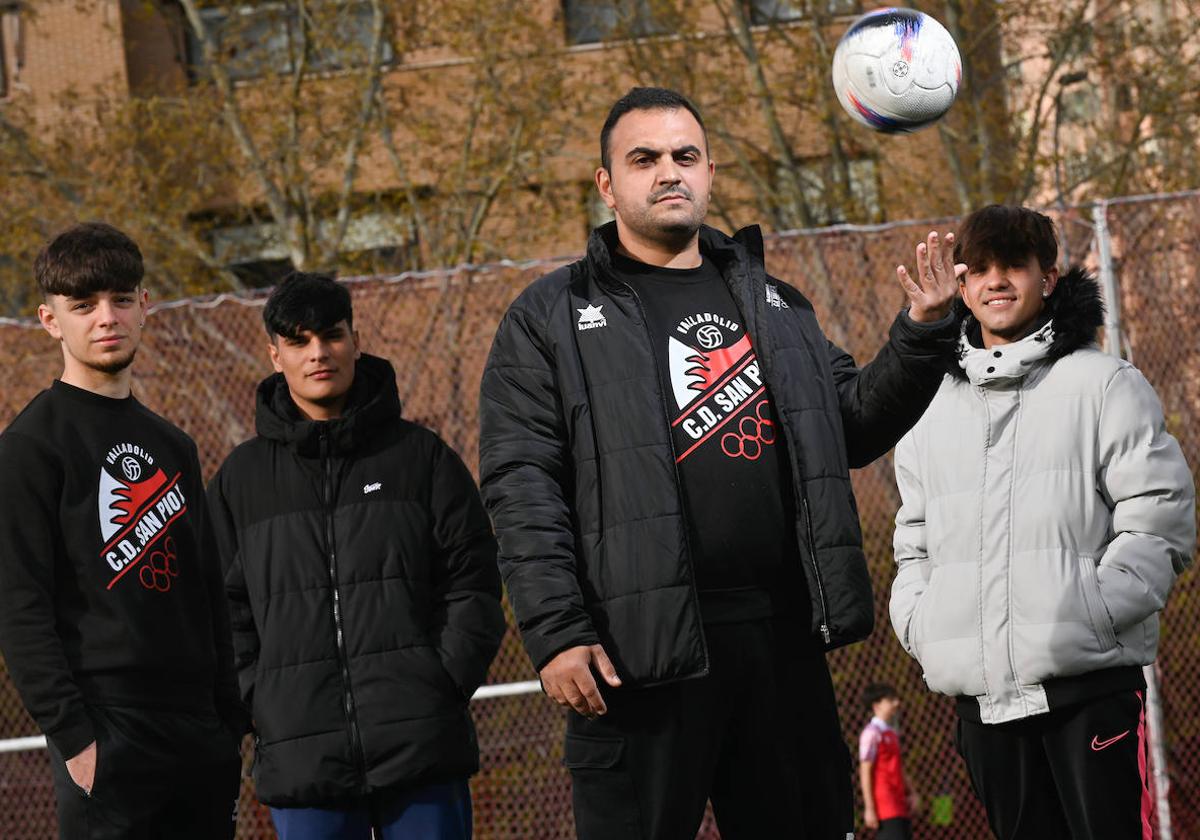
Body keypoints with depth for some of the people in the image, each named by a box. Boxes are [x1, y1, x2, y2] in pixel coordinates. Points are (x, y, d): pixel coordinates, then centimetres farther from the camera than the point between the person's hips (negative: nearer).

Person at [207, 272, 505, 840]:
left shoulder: (420, 455, 9)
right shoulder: (240, 479, 12)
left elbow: (472, 584, 7)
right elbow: (225, 612, 10)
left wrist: (446, 681, -5)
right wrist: (260, 703, -3)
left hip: (422, 750, -1)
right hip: (301, 760, 1)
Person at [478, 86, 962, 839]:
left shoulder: (773, 303, 19)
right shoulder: (552, 319, 3)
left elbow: (852, 426, 20)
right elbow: (522, 488, -5)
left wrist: (922, 336, 5)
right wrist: (556, 633, -15)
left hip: (781, 637, 5)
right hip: (639, 646, -5)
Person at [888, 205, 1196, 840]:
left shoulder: (1102, 384, 4)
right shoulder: (933, 407, 19)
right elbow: (914, 542, 25)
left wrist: (1096, 610, -13)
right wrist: (918, 620, 7)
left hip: (1088, 677, -5)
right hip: (981, 692, 5)